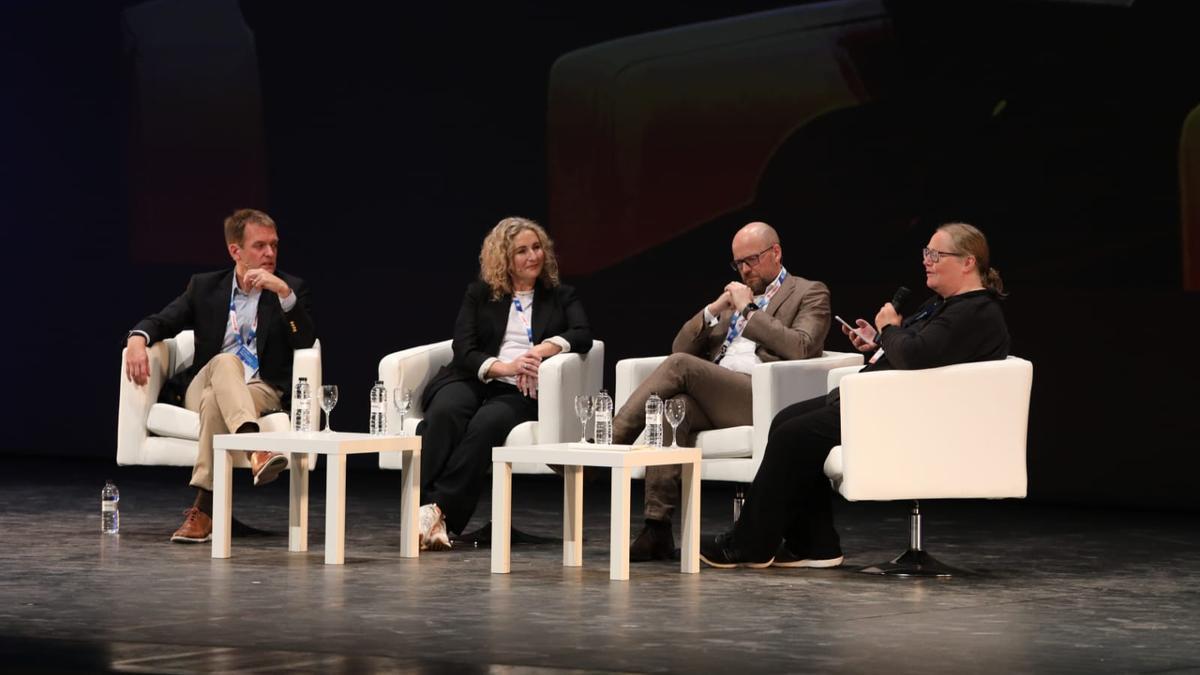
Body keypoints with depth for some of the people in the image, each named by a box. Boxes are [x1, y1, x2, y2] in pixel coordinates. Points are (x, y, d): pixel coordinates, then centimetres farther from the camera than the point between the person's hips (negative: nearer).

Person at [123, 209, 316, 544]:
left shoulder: (291, 288, 9)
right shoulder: (205, 286, 15)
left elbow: (306, 343, -5)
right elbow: (161, 321, 7)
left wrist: (283, 292, -17)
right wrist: (137, 338, -16)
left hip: (262, 390, 0)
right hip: (203, 386, 0)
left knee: (215, 402, -37)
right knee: (226, 362, -38)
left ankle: (203, 509, -46)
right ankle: (258, 451, -63)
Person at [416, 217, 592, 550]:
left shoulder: (561, 297, 20)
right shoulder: (479, 294, 19)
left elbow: (583, 335, 1)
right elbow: (463, 349, 5)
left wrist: (543, 349, -17)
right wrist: (503, 367, -13)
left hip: (519, 392, -1)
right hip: (470, 380, 1)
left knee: (487, 423, -36)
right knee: (445, 412, -35)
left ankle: (439, 510, -44)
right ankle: (421, 506, -47)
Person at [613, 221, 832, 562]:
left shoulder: (810, 293, 15)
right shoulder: (735, 296, 33)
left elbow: (800, 348, -6)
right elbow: (682, 346, 24)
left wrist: (748, 311, -2)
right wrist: (714, 310, 9)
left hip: (759, 396, -5)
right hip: (712, 397, 5)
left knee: (679, 366, -27)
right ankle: (657, 529, -34)